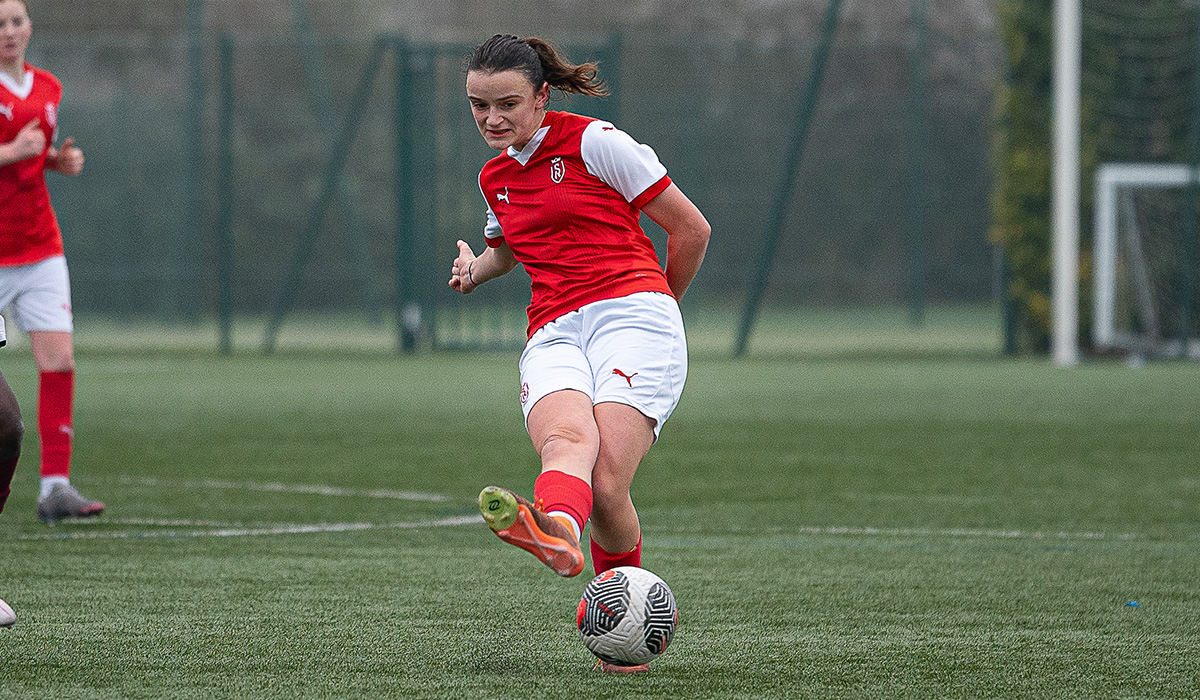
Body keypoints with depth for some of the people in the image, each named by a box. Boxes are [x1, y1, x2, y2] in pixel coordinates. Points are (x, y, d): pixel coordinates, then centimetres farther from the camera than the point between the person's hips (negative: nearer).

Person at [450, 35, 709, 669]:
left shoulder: (594, 143, 2)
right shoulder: (495, 178, 22)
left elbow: (691, 229, 7)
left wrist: (657, 307, 21)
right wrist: (475, 269, 21)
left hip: (631, 312, -4)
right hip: (553, 337, 4)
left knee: (606, 481, -26)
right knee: (567, 439, -32)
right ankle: (555, 531, -60)